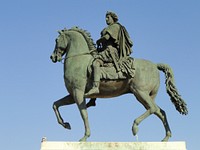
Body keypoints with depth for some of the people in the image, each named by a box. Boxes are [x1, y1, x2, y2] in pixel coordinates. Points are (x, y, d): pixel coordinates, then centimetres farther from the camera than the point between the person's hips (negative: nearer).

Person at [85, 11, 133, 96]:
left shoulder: (115, 26, -2)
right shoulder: (109, 28, 28)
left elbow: (107, 37, -15)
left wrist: (98, 41, 1)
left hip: (112, 51, -11)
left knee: (96, 62, -30)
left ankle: (95, 87, -45)